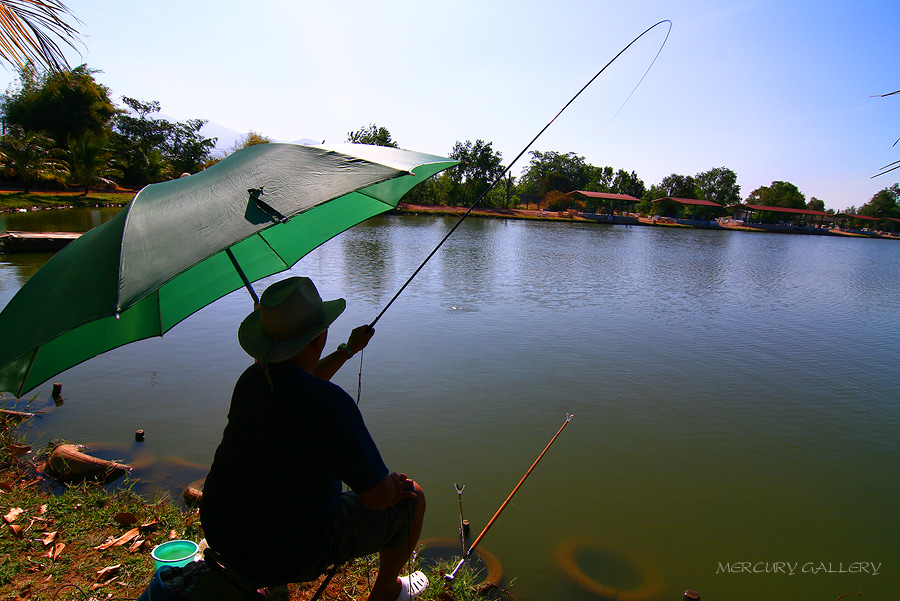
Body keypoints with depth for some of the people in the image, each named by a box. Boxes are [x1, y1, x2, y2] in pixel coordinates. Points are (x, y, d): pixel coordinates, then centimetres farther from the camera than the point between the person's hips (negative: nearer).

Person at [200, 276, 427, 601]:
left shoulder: (251, 377, -7)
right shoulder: (329, 403, -32)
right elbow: (377, 497, -25)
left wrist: (348, 350, 26)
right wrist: (393, 485, -2)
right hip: (290, 555, -7)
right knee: (412, 497, 7)